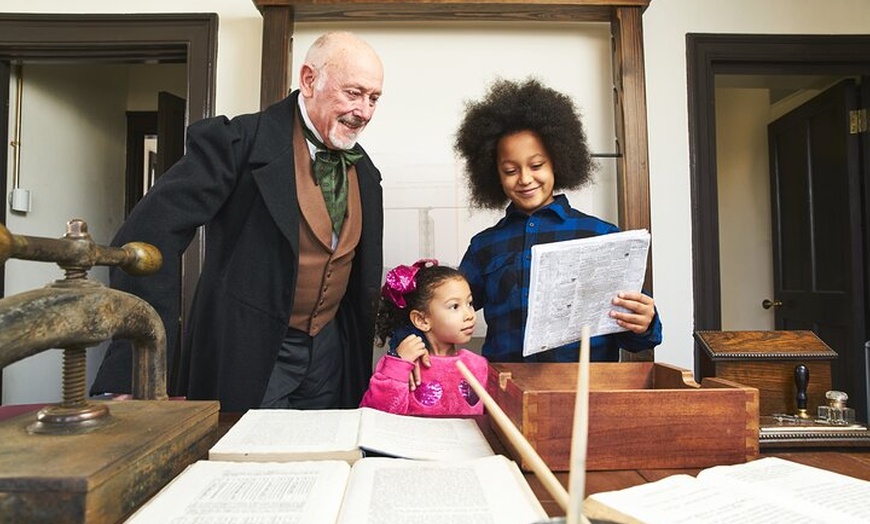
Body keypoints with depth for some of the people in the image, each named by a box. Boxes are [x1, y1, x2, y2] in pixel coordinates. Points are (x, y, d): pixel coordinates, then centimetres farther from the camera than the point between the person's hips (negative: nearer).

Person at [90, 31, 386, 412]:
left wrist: (361, 359, 12)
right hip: (246, 352, -5)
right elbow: (152, 231, -24)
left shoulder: (366, 173, 4)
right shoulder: (242, 141, -16)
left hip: (328, 353, 6)